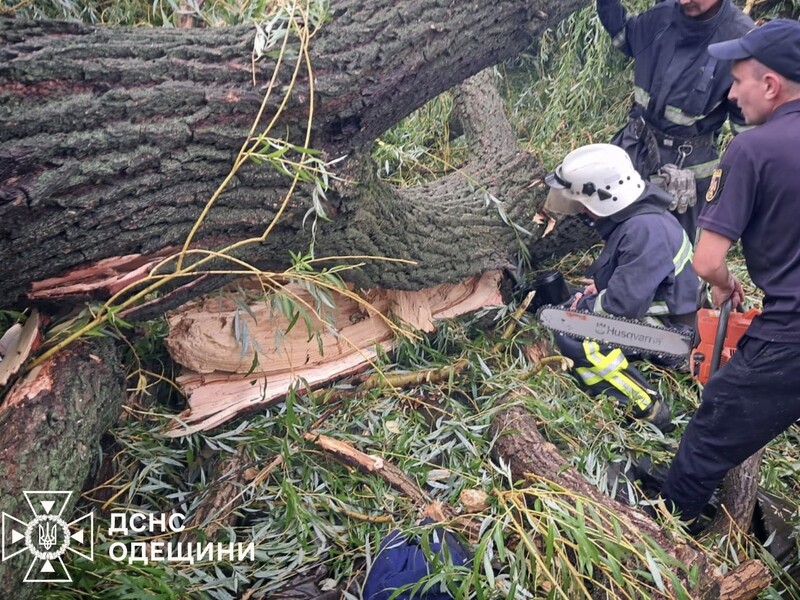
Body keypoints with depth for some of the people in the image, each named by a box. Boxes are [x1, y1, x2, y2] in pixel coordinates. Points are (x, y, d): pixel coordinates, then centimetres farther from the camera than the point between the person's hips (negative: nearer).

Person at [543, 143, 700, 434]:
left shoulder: (645, 229, -28)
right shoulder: (633, 213, 3)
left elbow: (624, 302, -31)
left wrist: (584, 306, -13)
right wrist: (598, 288, 4)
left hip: (669, 333, -10)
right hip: (649, 309, 10)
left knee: (571, 335, -22)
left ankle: (646, 408, -15)